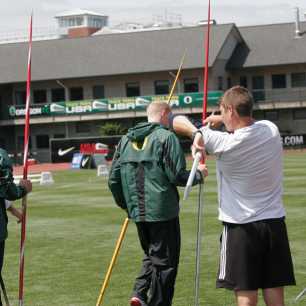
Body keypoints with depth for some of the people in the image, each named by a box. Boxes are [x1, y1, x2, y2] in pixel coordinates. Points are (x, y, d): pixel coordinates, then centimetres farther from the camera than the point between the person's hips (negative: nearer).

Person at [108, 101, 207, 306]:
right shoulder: (166, 137, -9)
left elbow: (113, 179, 9)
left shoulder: (126, 140, 10)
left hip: (138, 212, 6)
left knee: (151, 256, 22)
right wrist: (199, 174, 4)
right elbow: (177, 176, -14)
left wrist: (126, 205, 21)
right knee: (165, 262, 4)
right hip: (163, 211, -6)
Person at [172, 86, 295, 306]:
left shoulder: (224, 143, -16)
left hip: (242, 226, -5)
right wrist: (224, 120, 17)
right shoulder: (271, 129, -3)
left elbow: (177, 122, -4)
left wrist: (196, 131, 15)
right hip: (275, 222, 5)